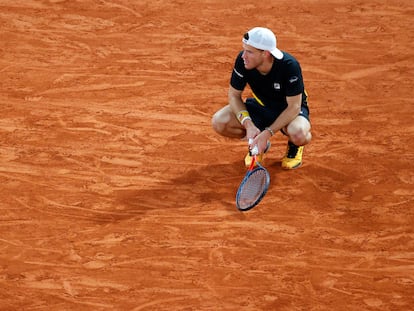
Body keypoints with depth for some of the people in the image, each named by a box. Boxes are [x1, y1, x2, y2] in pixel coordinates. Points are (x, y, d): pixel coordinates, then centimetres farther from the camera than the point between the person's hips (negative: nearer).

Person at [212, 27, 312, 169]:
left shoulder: (289, 66, -32)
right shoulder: (242, 60, -23)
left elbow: (294, 107, -27)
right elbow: (234, 95, -10)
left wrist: (267, 133, -36)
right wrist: (248, 124, -27)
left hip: (289, 109, -4)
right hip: (261, 106, 4)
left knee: (298, 134, -40)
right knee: (219, 122, -21)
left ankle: (294, 146, 2)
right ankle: (258, 143, 8)